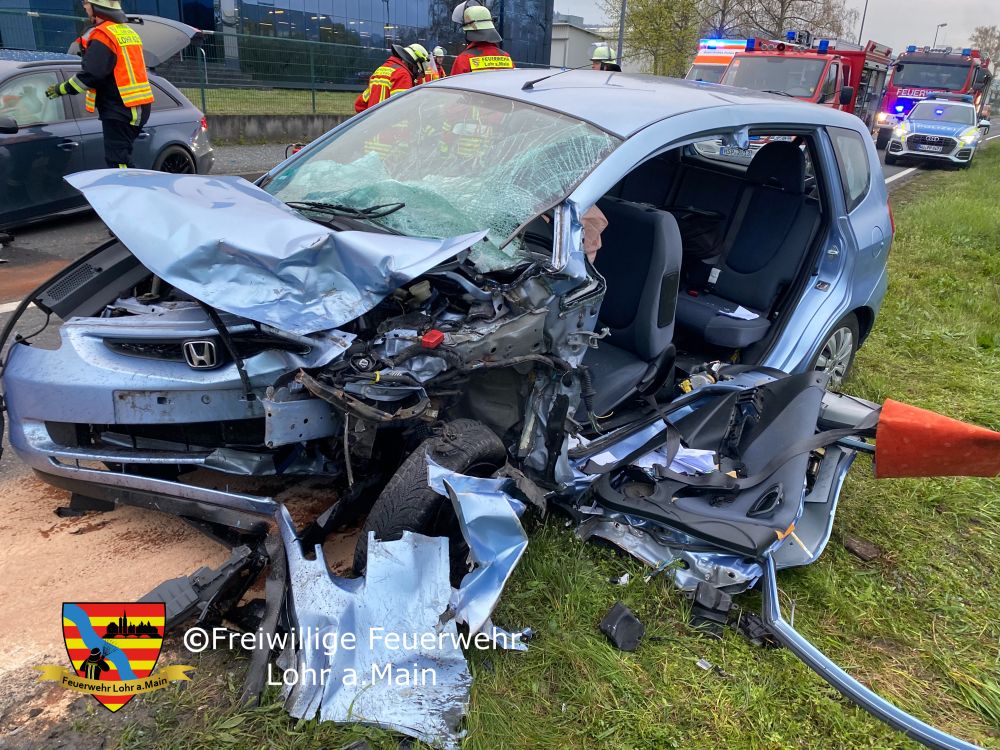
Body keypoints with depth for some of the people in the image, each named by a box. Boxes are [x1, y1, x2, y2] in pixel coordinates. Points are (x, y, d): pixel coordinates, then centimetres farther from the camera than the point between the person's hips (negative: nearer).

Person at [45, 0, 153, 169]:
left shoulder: (103, 35, -12)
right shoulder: (128, 32, 16)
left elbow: (90, 75, -17)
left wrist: (61, 89, -5)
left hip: (118, 109, -9)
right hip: (138, 106, 9)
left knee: (118, 161, -10)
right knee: (123, 159, 15)